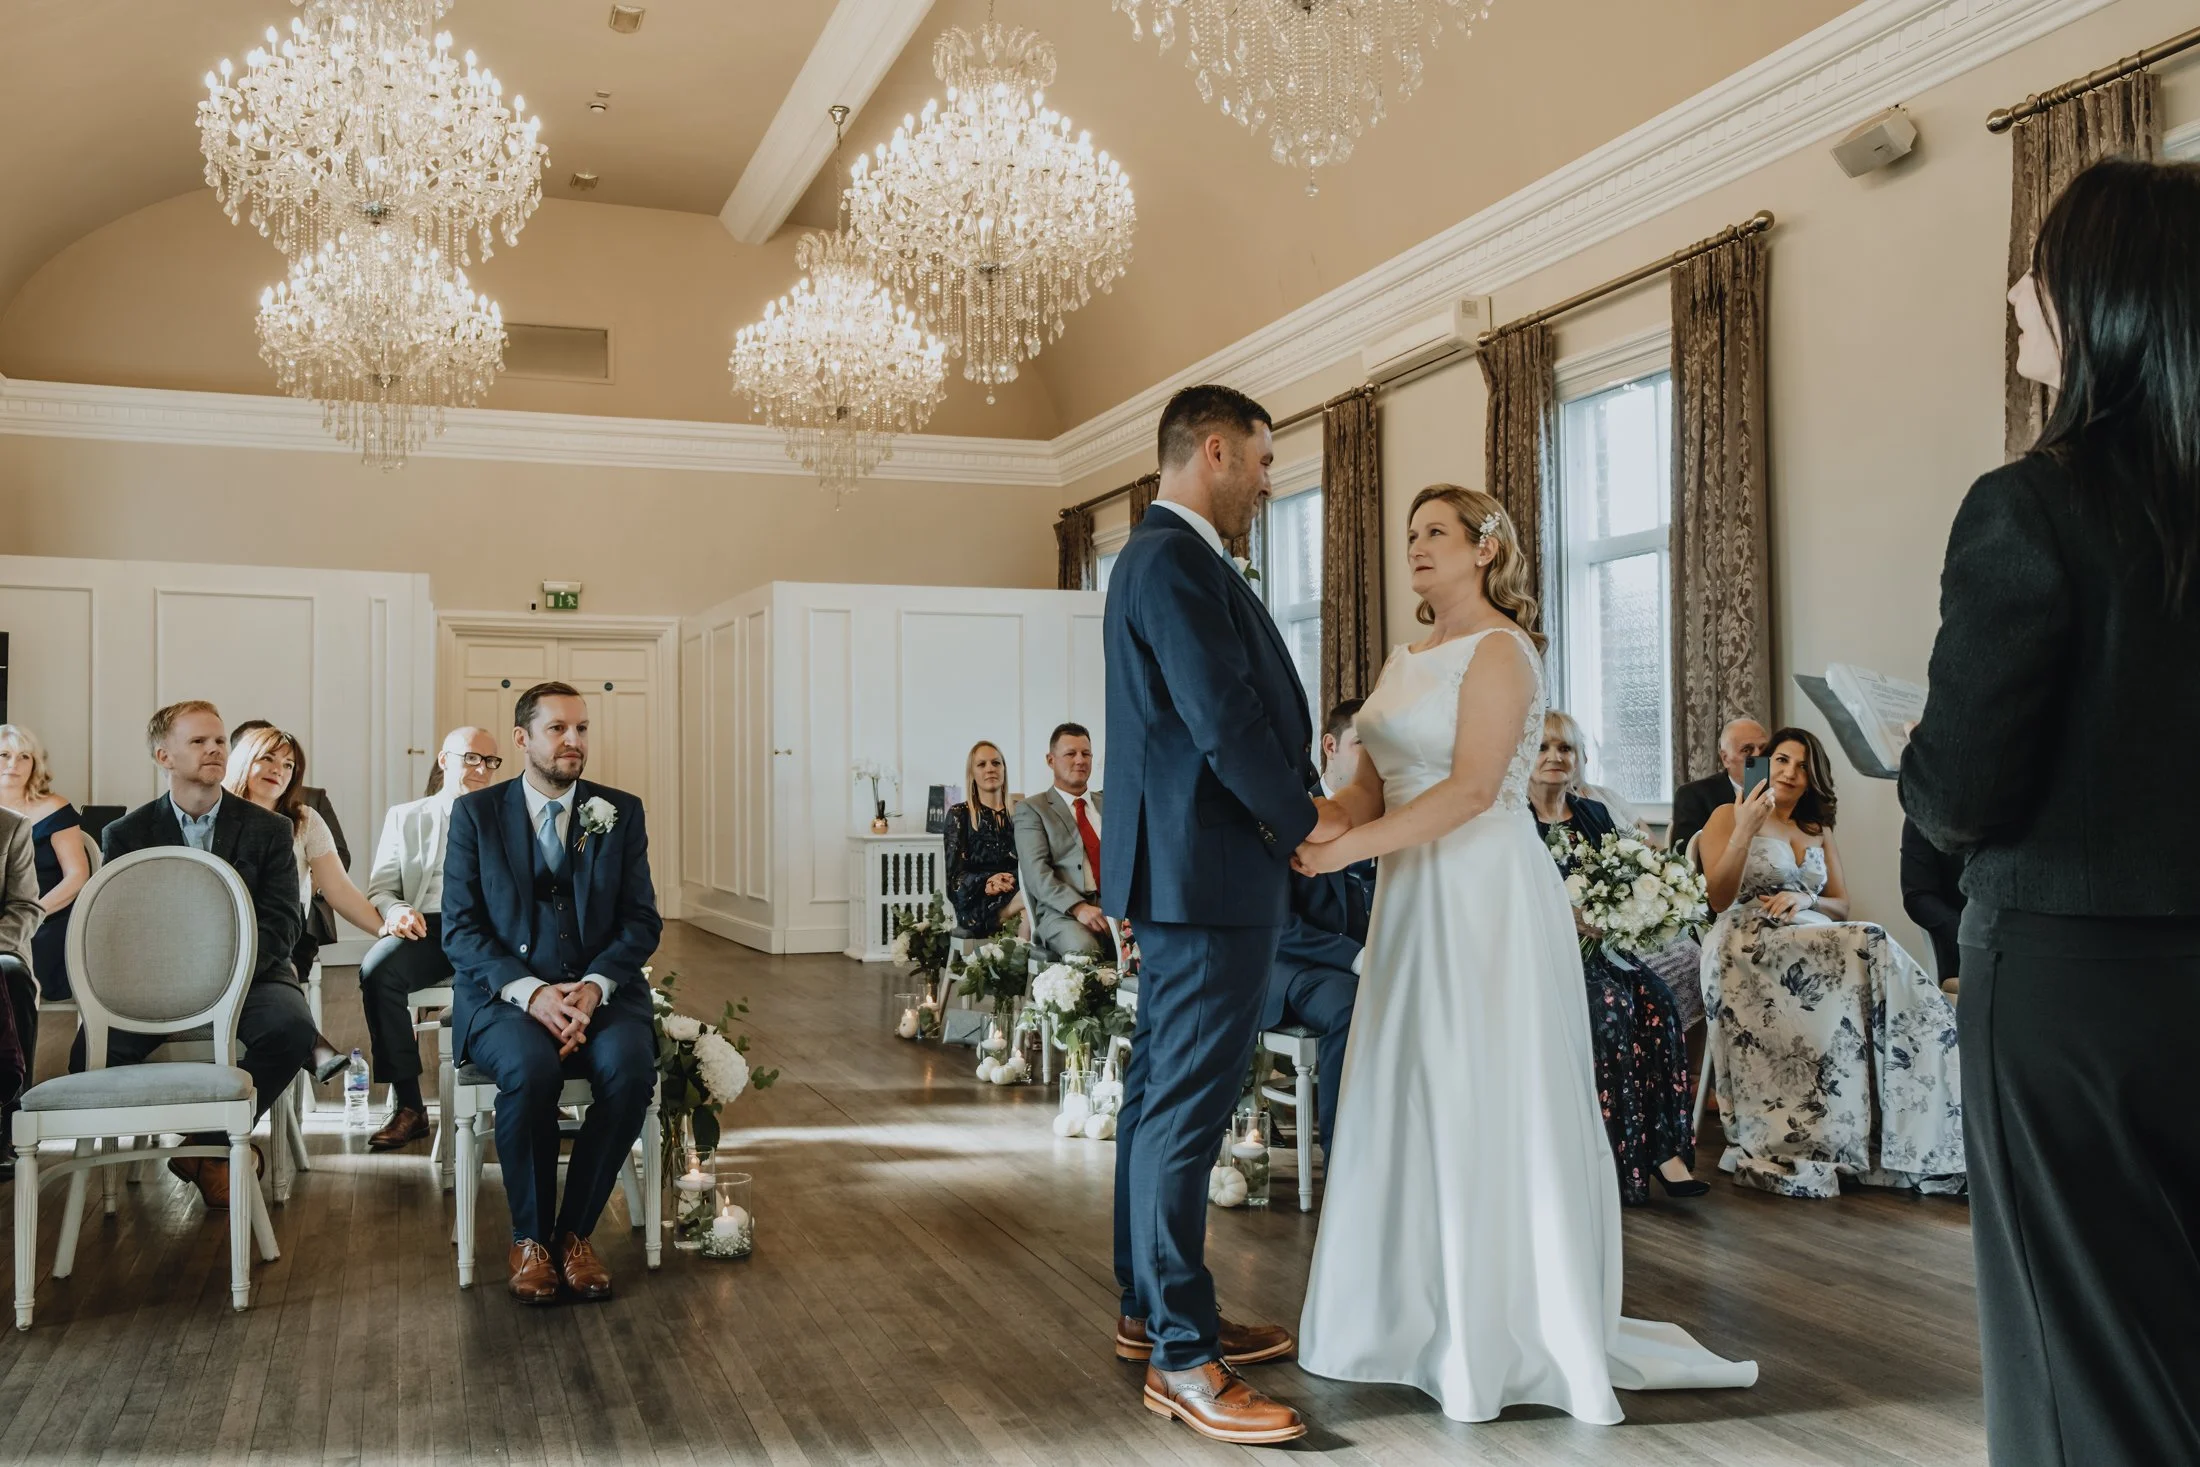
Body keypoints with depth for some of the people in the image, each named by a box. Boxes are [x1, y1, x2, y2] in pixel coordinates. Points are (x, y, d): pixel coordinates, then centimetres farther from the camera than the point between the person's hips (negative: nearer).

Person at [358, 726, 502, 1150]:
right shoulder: (405, 818, 24)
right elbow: (380, 889, 15)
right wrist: (395, 910, -10)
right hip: (428, 928, 1)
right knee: (377, 970, -35)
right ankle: (407, 1107, -25)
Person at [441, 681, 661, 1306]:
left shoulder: (621, 813, 9)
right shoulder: (475, 813, 5)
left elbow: (641, 921, 5)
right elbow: (460, 928, -2)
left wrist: (594, 987, -14)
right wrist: (530, 992, -18)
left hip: (600, 989, 2)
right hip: (503, 992, -1)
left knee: (631, 1067, -30)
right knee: (530, 1068, -34)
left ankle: (575, 1231, -11)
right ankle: (530, 1237, -12)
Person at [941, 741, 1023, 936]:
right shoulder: (959, 814, 9)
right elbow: (956, 876, 2)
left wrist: (1010, 879, -15)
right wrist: (986, 881, -19)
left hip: (1015, 892, 3)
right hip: (977, 904, -3)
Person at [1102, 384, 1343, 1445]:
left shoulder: (1164, 556, 19)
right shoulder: (1176, 559, -15)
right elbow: (1224, 721, -21)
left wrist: (1293, 780, 8)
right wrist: (1306, 820, -9)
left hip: (1180, 873, 11)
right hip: (1209, 875, -11)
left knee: (1161, 1096, 16)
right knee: (1186, 1110, -6)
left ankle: (1151, 1308, 28)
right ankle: (1182, 1357, 2)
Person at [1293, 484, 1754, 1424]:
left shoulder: (1501, 648, -8)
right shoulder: (1405, 660, 16)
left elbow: (1473, 788, -19)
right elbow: (1373, 787, 10)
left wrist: (1351, 848, -22)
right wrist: (1313, 826, -10)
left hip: (1486, 897, -8)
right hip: (1414, 898, 8)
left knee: (1492, 1107, -1)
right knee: (1410, 1101, 10)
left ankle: (1517, 1333, 11)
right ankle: (1422, 1313, 21)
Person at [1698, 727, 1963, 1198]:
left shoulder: (1819, 832, 26)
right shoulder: (1727, 816, 9)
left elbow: (1842, 905, 20)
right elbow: (1718, 899, -2)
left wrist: (1805, 899, -2)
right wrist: (1745, 831, -11)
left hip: (1813, 942, 5)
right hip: (1749, 946, -5)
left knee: (1872, 956, -28)